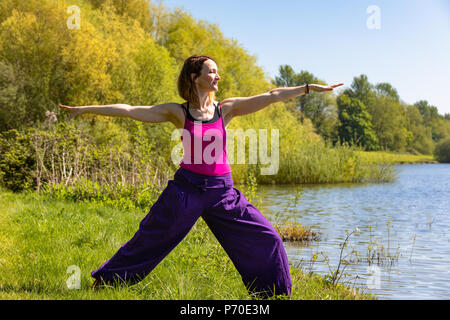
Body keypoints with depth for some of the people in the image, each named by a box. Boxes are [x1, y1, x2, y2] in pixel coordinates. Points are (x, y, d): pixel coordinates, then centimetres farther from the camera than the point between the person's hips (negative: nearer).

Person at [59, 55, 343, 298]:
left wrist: (311, 88, -5)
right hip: (186, 187, -2)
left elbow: (272, 96, -2)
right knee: (149, 239, 6)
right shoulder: (178, 112, -1)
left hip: (221, 191, 2)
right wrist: (86, 109, -3)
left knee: (266, 239, -2)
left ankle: (271, 293, 19)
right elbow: (129, 110, -2)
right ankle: (105, 282, 25)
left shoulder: (227, 109, 2)